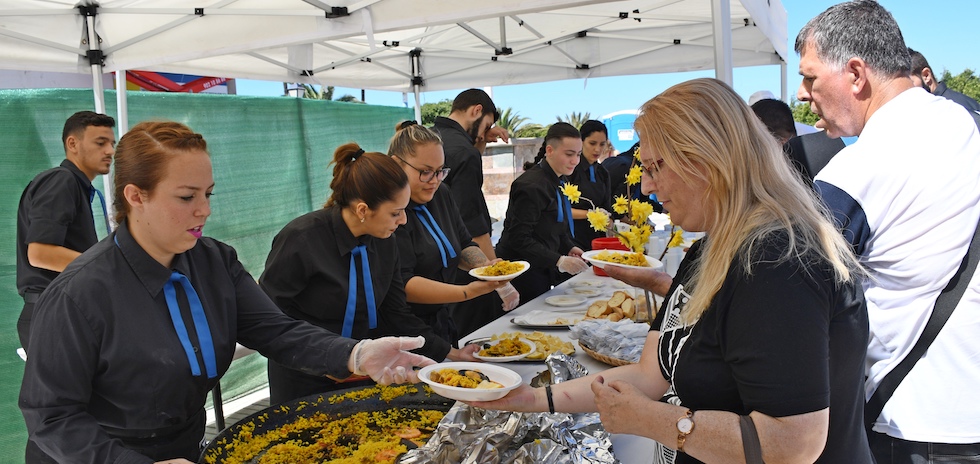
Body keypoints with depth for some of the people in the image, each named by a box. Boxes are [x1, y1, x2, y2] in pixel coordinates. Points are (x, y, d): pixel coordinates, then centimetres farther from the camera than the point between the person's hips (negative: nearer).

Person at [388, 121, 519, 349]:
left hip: (441, 320, 8)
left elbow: (463, 245, 13)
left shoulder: (440, 193, 6)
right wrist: (468, 291, -30)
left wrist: (488, 268, -7)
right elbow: (402, 285, -25)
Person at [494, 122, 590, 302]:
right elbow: (519, 238, -23)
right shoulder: (531, 186, -21)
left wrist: (569, 248, 1)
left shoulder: (557, 181, 8)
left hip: (542, 272, 9)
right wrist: (560, 261, -25)